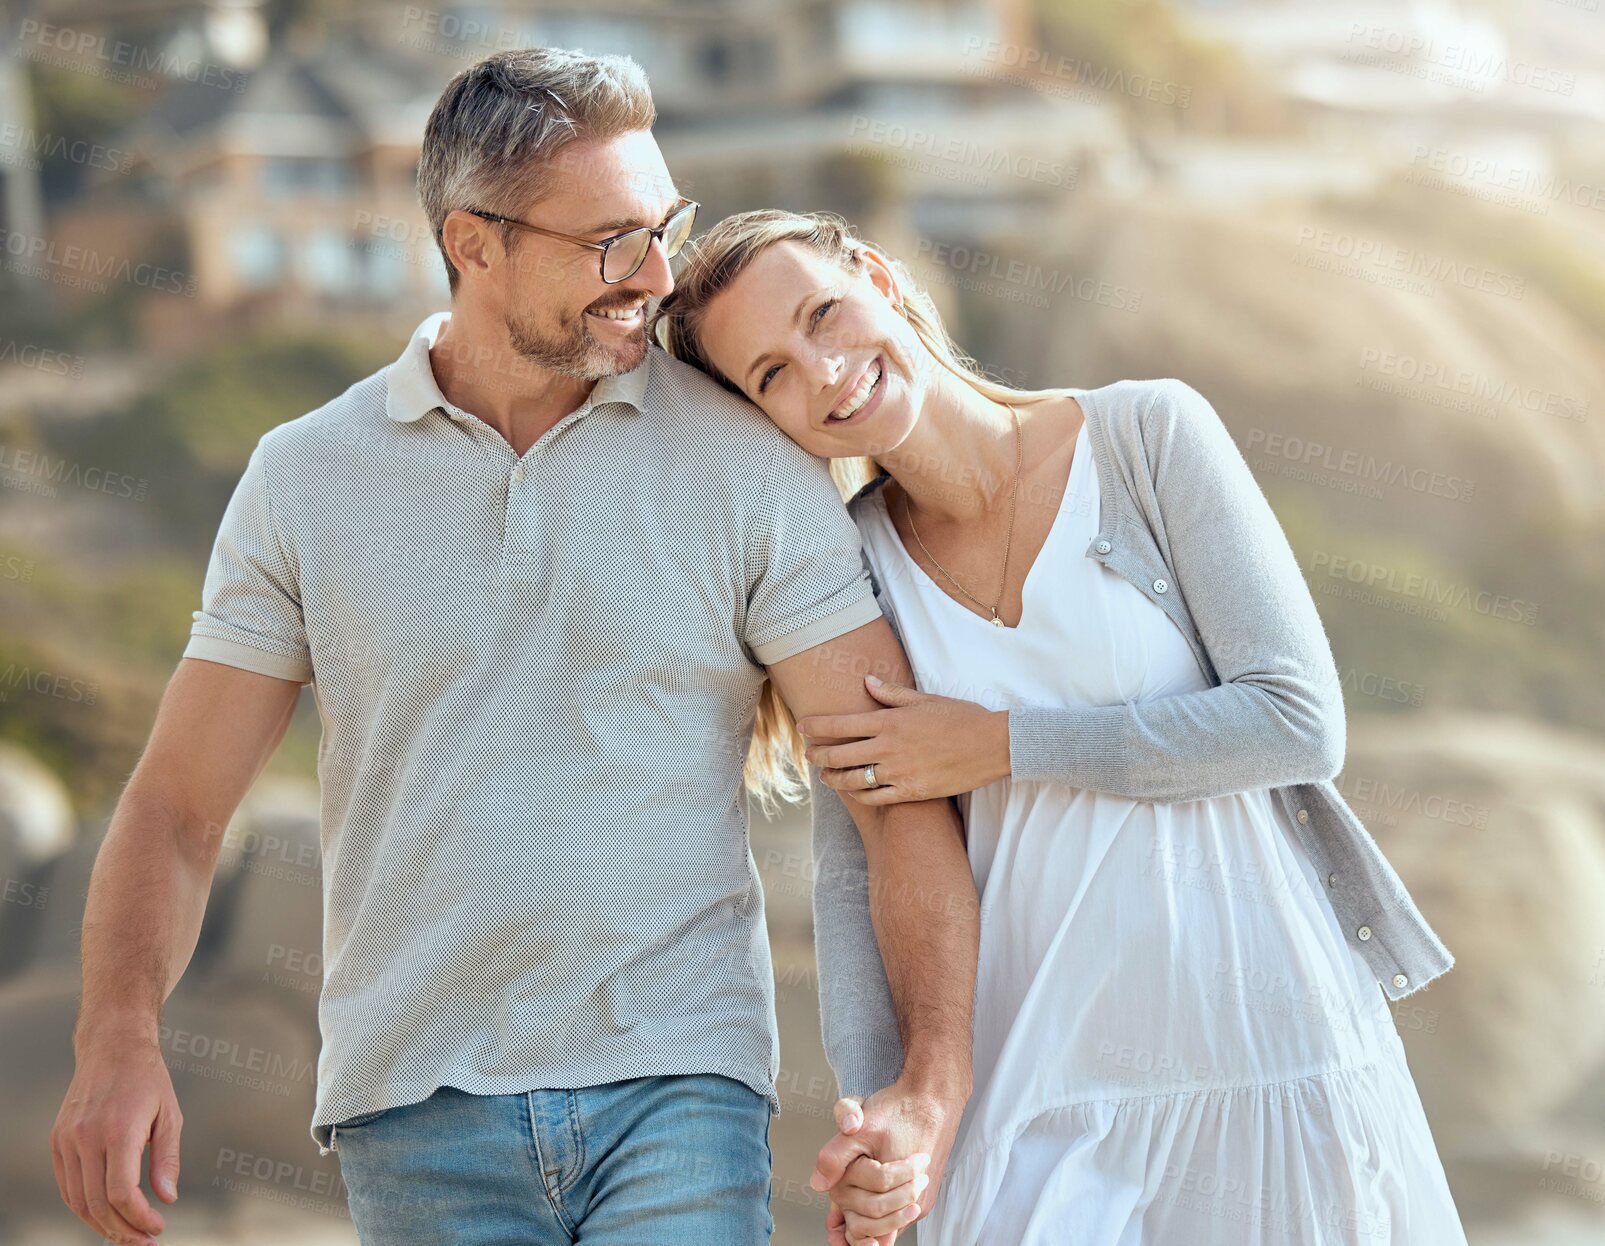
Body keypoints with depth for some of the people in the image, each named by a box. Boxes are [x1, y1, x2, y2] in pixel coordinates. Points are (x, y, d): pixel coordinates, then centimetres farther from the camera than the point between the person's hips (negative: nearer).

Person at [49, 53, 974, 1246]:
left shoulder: (751, 466, 1)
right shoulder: (306, 477, 5)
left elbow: (901, 786, -3)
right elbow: (178, 803, 5)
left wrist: (934, 1083, -16)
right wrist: (119, 1037, -13)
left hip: (677, 1079, -1)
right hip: (418, 1104, 1)